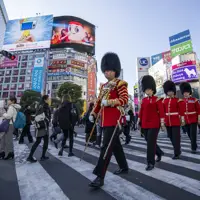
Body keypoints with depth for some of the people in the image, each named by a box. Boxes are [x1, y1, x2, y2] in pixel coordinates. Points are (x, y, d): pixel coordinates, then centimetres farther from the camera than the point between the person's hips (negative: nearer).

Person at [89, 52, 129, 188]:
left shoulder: (120, 84, -3)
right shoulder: (104, 86, 19)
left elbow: (124, 99, -14)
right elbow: (99, 101, 21)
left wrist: (109, 102, -27)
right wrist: (93, 114, 14)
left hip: (114, 120, -8)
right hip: (105, 120, 8)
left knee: (106, 146, -8)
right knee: (116, 144, 18)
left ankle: (100, 177, 2)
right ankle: (124, 167, 37)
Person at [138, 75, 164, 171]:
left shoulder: (157, 99, -5)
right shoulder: (143, 100, 10)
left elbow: (161, 112, -8)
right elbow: (141, 111, 12)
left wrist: (162, 123, -13)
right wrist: (139, 121, 10)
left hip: (154, 124, -6)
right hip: (145, 124, 6)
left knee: (151, 143, -5)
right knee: (149, 141, 16)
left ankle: (151, 163, 7)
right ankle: (160, 153, 43)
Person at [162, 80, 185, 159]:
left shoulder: (178, 100, -3)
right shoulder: (164, 101, 8)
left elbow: (182, 111, -4)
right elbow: (163, 111, 9)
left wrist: (182, 120, -6)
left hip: (176, 122, -5)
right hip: (167, 122, 5)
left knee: (176, 137, 0)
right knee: (171, 137, 15)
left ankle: (176, 153, 11)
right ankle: (178, 150, 35)